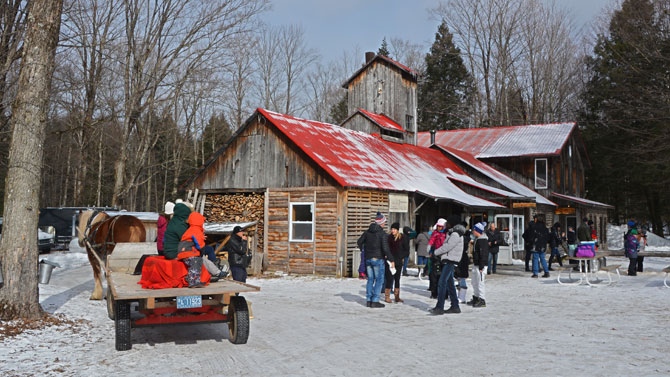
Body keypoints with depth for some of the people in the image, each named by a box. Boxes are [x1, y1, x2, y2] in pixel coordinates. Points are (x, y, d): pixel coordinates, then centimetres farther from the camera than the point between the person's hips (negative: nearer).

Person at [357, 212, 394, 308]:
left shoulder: (368, 232, 6)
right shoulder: (382, 233, -13)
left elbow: (359, 242, 13)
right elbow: (385, 248, -19)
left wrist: (364, 251, 28)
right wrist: (391, 259, -14)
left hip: (368, 259, 6)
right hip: (378, 259, -6)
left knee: (370, 279, 14)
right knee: (379, 280, 0)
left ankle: (369, 300, 15)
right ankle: (375, 301, -4)